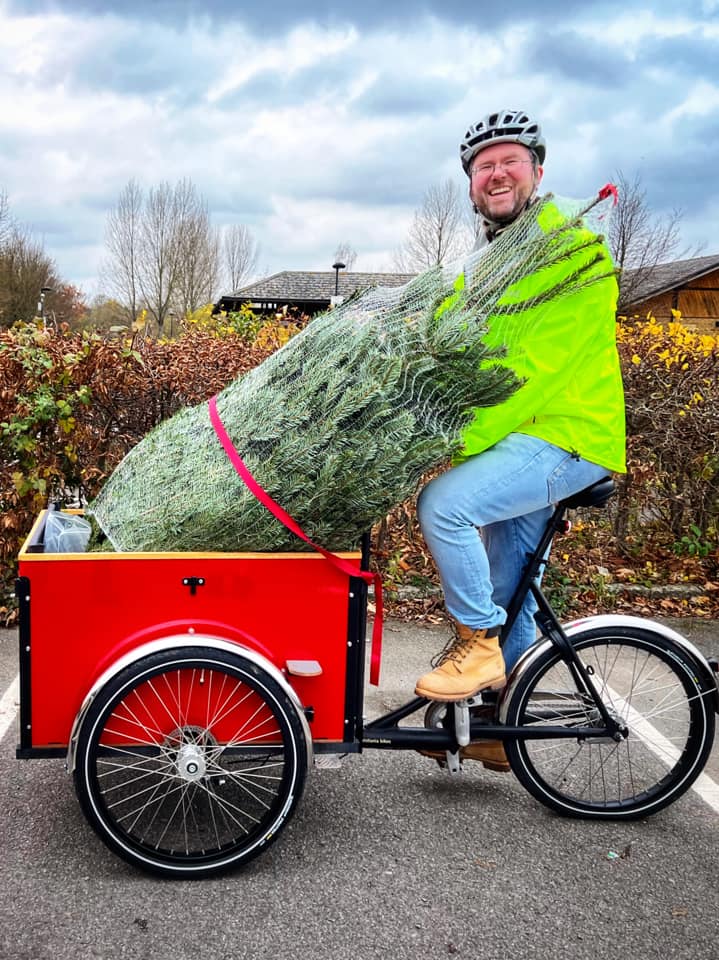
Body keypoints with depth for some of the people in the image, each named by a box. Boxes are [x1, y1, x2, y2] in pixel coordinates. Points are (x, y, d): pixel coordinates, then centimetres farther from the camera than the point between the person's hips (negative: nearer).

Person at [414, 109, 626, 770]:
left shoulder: (571, 249, -12)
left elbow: (539, 364, -22)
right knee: (505, 586, 13)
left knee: (444, 503, -26)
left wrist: (466, 439, -26)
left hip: (565, 434, -9)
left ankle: (478, 645, -8)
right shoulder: (488, 262, 18)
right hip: (523, 440, 9)